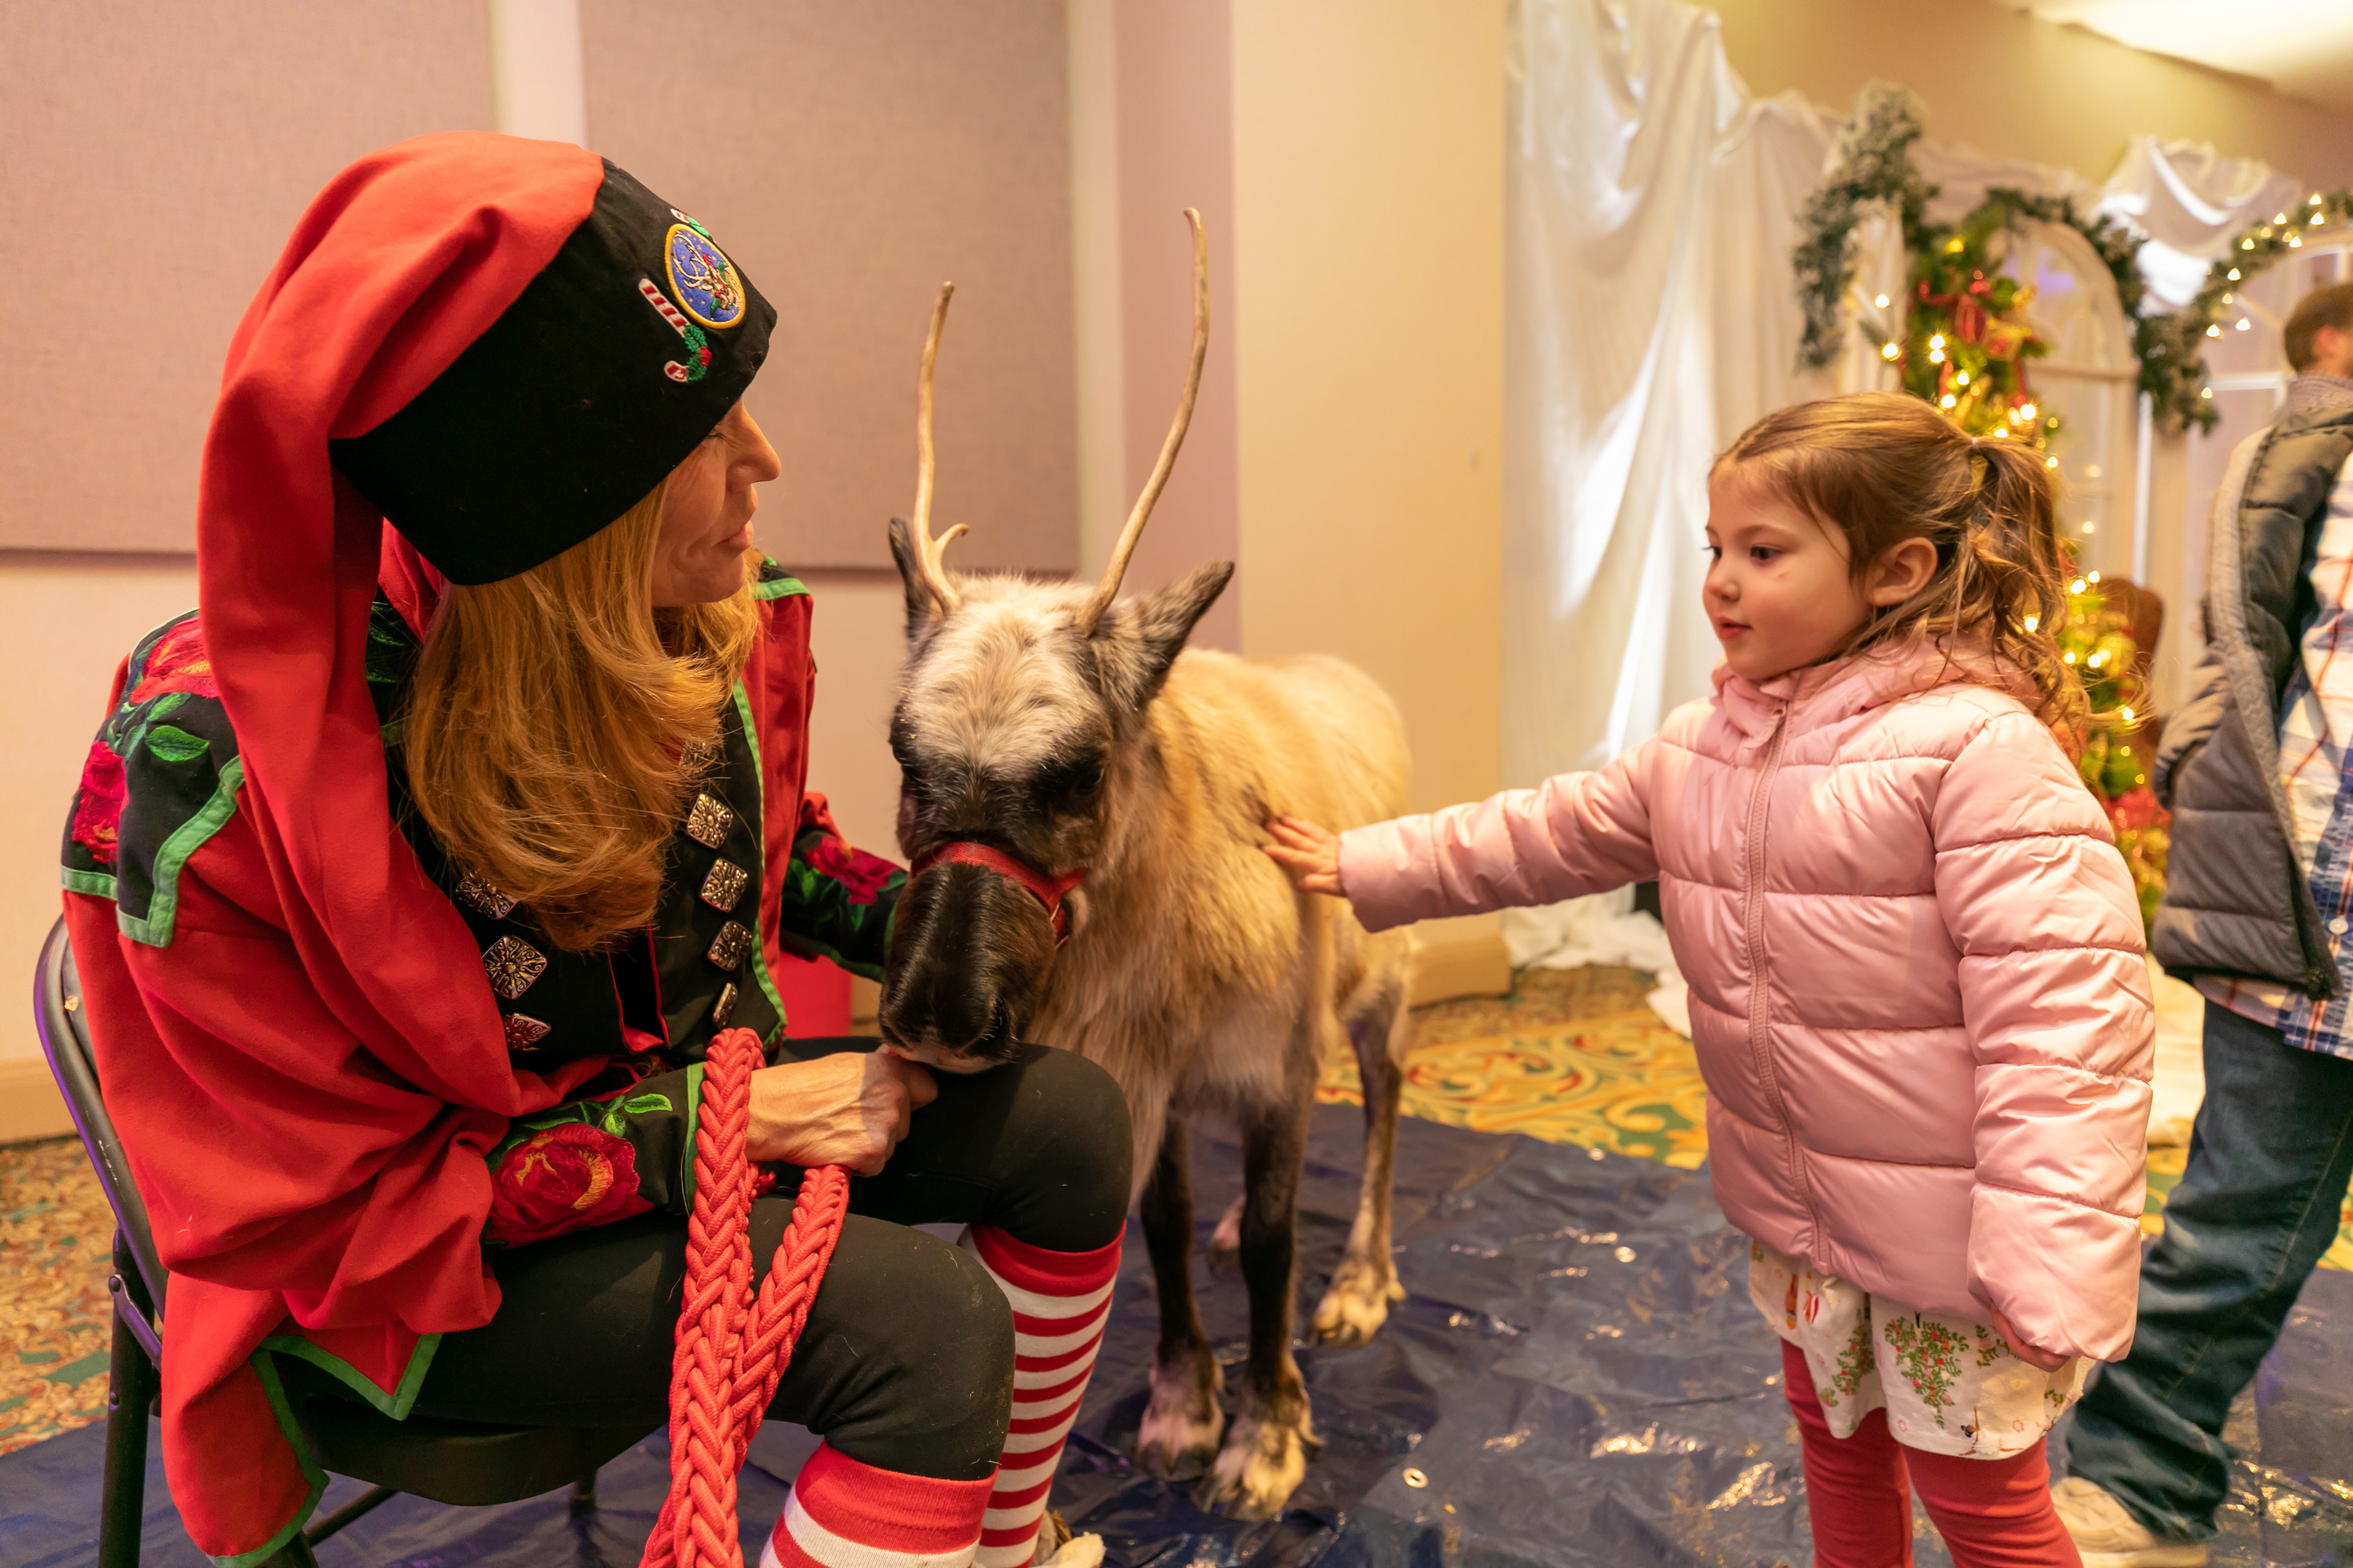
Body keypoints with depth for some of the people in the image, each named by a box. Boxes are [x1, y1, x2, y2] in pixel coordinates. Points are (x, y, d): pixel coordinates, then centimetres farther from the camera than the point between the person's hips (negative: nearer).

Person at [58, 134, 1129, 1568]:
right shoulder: (222, 785, -28)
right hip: (424, 1270, -6)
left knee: (1072, 1120, -6)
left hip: (692, 1098, 7)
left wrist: (912, 918, -9)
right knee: (929, 1332, -26)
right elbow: (333, 1205, -20)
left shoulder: (716, 618, -11)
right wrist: (719, 1121, -24)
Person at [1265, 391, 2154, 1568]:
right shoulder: (1704, 744, 1)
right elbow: (1552, 834, 8)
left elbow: (2060, 1012, -27)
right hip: (1794, 1205, 7)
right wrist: (1363, 866, 7)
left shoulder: (1977, 746, -24)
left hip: (1945, 1225, -7)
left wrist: (2054, 1268, -29)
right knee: (1835, 1441, 27)